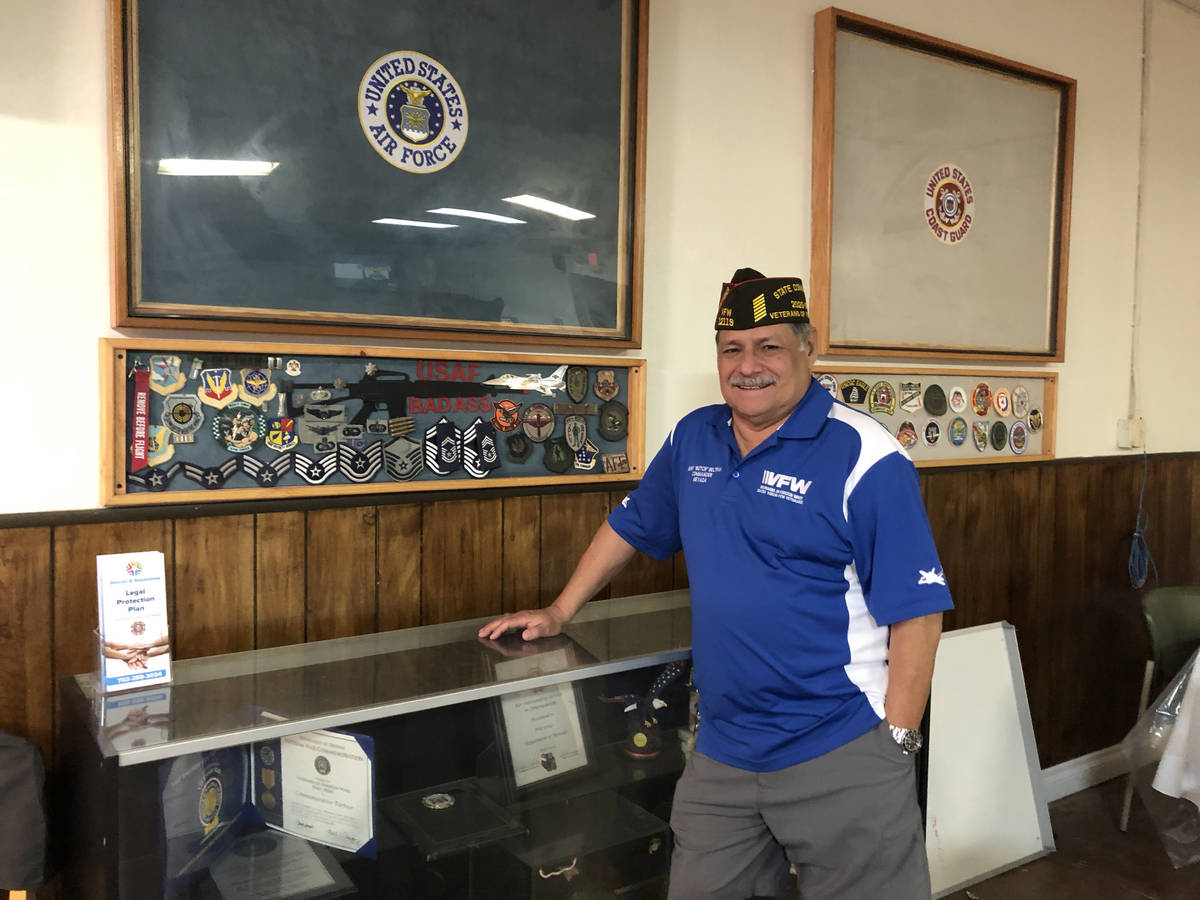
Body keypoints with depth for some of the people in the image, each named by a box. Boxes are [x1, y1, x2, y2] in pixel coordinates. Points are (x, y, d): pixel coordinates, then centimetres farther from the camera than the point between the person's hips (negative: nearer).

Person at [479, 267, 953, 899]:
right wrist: (558, 613, 20)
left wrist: (897, 742, -13)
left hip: (842, 756, -5)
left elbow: (916, 610, -12)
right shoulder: (692, 439, 5)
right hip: (722, 752, 5)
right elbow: (630, 526, 18)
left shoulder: (865, 459, -13)